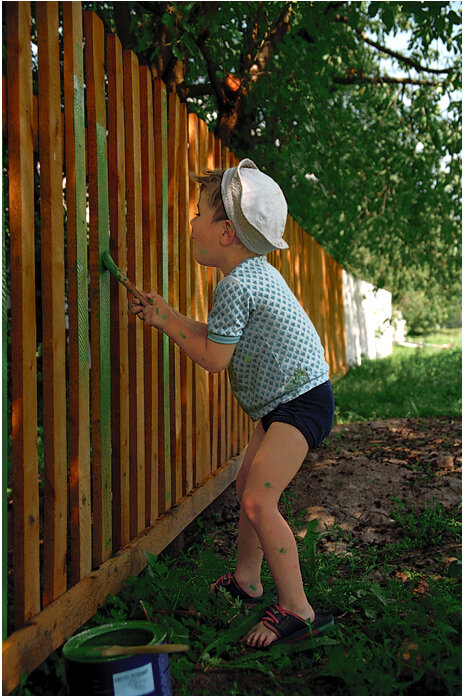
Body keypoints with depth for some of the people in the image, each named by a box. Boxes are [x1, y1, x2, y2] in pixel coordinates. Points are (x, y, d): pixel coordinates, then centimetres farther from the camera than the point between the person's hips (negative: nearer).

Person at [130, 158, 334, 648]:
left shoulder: (234, 285, -22)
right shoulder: (256, 273, 11)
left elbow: (214, 358, -17)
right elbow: (221, 338, 17)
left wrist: (168, 323, -4)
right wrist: (168, 316, 12)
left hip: (301, 402, -11)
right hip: (282, 402, 11)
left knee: (259, 501, -18)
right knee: (247, 485, 20)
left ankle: (297, 610, -9)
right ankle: (246, 579, 37)